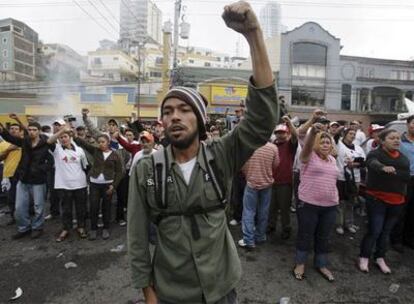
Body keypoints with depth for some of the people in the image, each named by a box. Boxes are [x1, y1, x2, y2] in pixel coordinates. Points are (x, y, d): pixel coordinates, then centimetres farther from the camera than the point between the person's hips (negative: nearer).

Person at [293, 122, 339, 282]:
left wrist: (334, 197, 20)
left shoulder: (332, 160, 12)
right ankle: (300, 263, 26)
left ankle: (321, 265, 34)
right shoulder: (309, 156, -7)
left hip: (330, 205, 6)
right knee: (305, 235, 8)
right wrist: (313, 131, -48)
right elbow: (307, 145, -30)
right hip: (308, 204, -5)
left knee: (323, 237, 17)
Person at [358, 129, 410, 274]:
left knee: (386, 231, 14)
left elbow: (407, 177, 11)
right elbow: (373, 163, -33)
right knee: (374, 230, -4)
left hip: (397, 201, 5)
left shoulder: (403, 158, 10)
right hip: (377, 199, -5)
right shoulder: (375, 154, -10)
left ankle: (380, 258, 30)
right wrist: (384, 167, -52)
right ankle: (364, 257, 15)